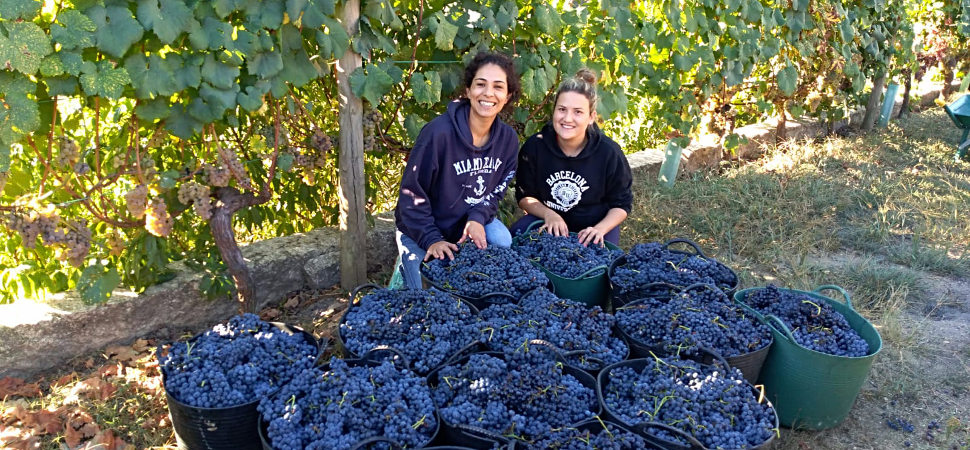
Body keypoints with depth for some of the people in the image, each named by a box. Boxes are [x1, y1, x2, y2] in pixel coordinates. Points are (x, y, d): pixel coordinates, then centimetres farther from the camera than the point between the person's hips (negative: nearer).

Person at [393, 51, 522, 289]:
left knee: (501, 240, -22)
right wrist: (431, 240, -24)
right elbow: (412, 193, -20)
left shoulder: (508, 138, -9)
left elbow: (496, 189, 2)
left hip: (470, 221, 4)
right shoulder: (439, 132, -27)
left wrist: (478, 218, -18)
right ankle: (405, 266, 21)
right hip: (420, 231, -4)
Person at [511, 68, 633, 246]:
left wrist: (600, 229, -23)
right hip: (549, 220, 0)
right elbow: (525, 196, -4)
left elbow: (621, 204, -5)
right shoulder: (535, 146, -14)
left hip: (592, 226, 0)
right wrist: (549, 214, -23)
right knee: (516, 236, -27)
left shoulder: (609, 152, -16)